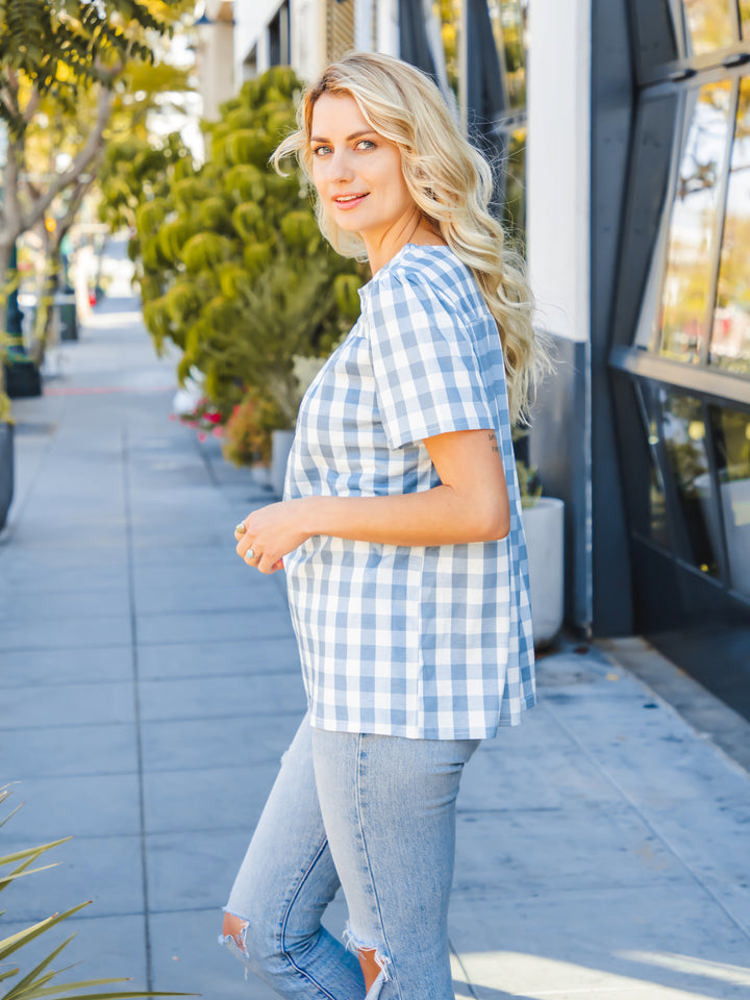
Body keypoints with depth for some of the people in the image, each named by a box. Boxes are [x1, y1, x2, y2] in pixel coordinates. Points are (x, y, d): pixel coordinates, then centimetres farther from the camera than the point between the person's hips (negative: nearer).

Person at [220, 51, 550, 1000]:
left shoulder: (412, 293, -17)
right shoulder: (447, 285, 13)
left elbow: (481, 507, -24)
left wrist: (310, 514, -14)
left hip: (403, 678, -10)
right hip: (382, 672, 10)